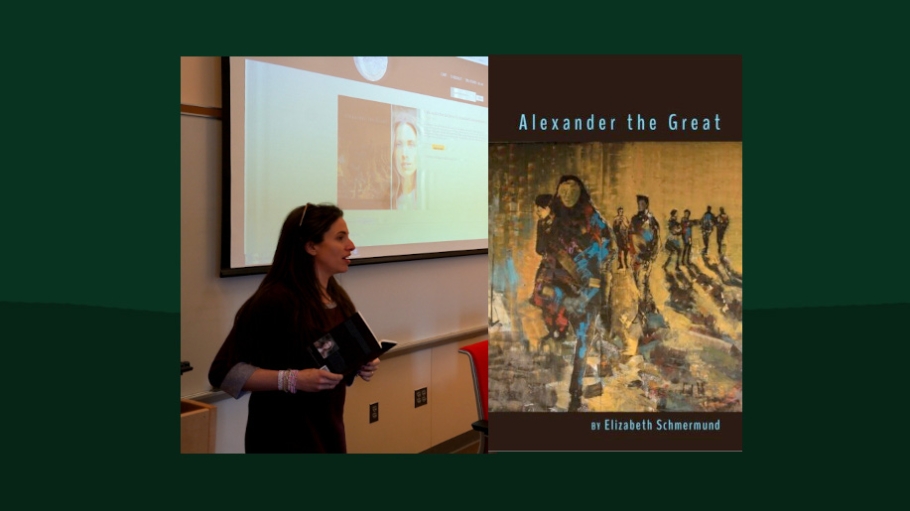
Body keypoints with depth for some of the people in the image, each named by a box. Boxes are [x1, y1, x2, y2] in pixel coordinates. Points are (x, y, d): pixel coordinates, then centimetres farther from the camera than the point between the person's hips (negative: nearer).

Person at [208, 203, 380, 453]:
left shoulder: (338, 297, 3)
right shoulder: (273, 300, -19)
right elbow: (223, 372, -19)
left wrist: (361, 366, -3)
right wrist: (292, 379, -26)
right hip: (284, 439, -7)